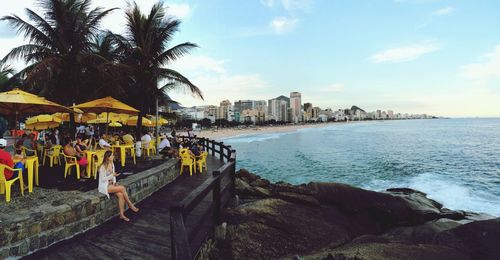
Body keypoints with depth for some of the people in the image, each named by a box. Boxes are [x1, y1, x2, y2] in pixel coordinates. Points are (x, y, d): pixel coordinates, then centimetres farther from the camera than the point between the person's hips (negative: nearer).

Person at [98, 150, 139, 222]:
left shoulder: (112, 164, 8)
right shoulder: (103, 167, -16)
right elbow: (102, 179, -17)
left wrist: (114, 182, -1)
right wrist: (112, 175, -24)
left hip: (111, 184, 7)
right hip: (105, 186, -7)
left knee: (120, 194, -21)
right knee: (122, 188, -25)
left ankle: (122, 214, -18)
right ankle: (130, 205, -10)